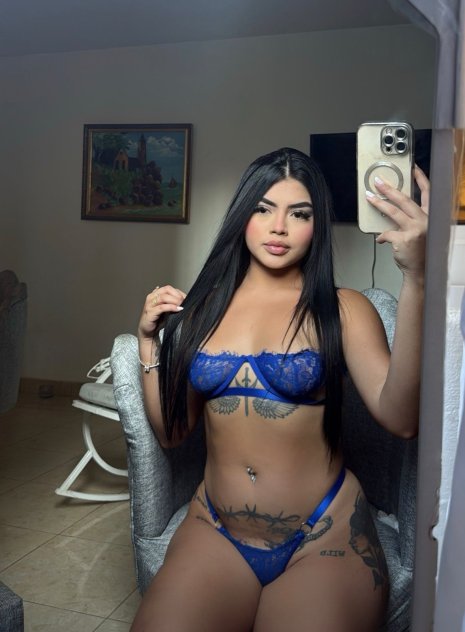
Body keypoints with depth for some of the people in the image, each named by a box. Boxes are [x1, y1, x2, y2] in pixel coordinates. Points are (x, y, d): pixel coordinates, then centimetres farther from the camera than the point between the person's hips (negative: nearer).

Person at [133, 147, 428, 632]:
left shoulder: (342, 309, -3)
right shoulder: (204, 306, 6)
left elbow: (400, 419, -22)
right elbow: (170, 432, 10)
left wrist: (415, 279, -30)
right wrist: (148, 339, 1)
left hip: (324, 537, -1)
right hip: (215, 532, 2)